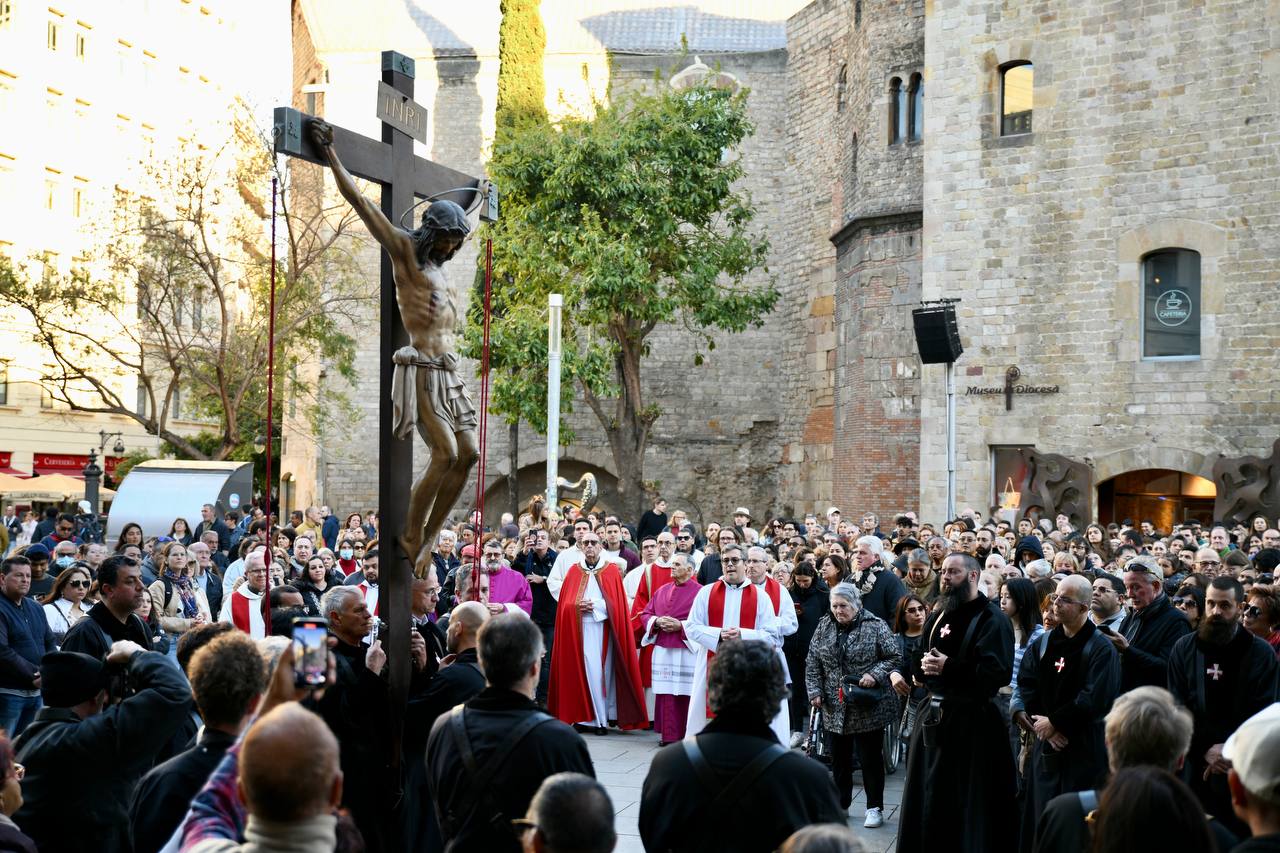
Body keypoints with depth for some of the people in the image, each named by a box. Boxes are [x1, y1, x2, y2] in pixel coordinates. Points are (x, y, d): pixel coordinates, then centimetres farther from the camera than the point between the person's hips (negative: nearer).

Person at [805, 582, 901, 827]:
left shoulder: (875, 626, -8)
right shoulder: (824, 627, 5)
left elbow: (894, 657, -6)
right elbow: (813, 663, 8)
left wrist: (875, 674, -19)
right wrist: (815, 691, -1)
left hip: (868, 708, -4)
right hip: (835, 708, 4)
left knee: (871, 758, 3)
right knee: (839, 759, 13)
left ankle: (875, 808, 14)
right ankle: (840, 804, 27)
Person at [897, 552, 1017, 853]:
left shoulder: (992, 619, -9)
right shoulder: (938, 617, 16)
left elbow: (999, 672, -21)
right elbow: (918, 662, 18)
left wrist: (949, 667, -21)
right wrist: (924, 666, -6)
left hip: (972, 719, -7)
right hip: (935, 714, 7)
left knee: (970, 802, -1)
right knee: (928, 799, 11)